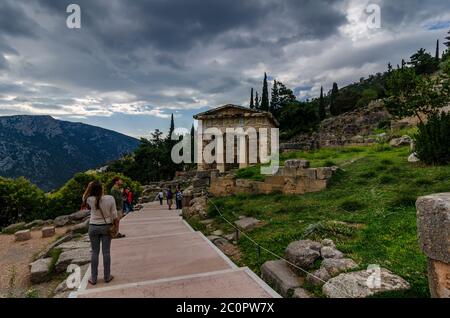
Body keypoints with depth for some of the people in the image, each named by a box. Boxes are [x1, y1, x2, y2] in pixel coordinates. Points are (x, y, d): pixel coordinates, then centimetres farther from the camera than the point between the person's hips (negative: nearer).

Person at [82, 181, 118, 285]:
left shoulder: (90, 200, -13)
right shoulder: (110, 198, -14)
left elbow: (84, 198, 14)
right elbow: (114, 215, -8)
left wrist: (88, 188, 4)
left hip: (93, 227, 1)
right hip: (106, 227, 0)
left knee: (95, 252, 10)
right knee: (106, 252, 8)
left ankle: (93, 278, 19)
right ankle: (107, 276, 18)